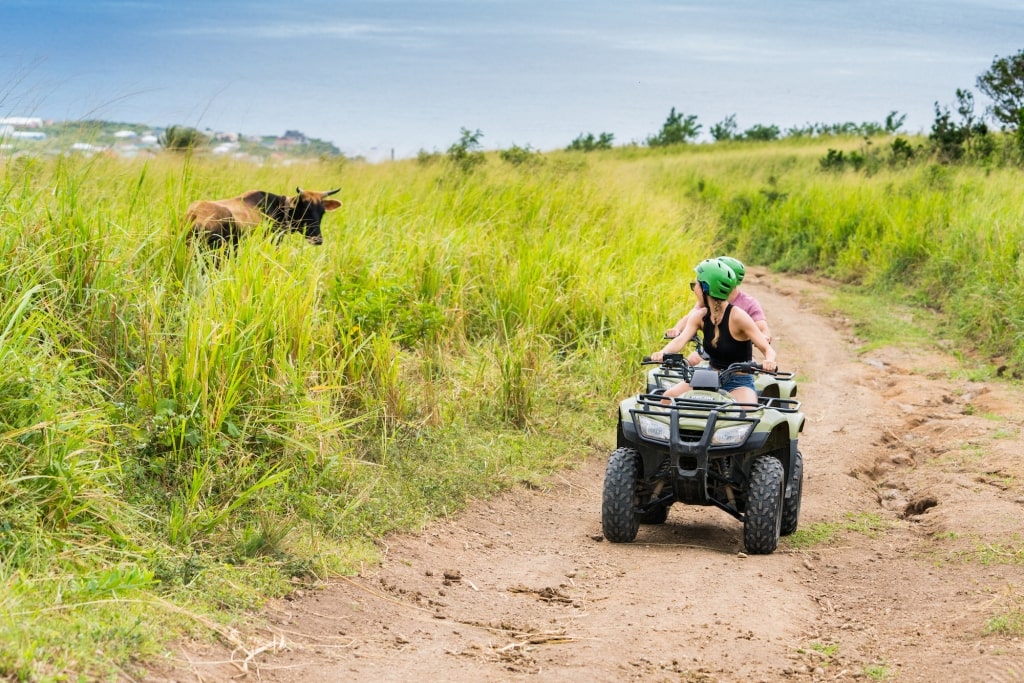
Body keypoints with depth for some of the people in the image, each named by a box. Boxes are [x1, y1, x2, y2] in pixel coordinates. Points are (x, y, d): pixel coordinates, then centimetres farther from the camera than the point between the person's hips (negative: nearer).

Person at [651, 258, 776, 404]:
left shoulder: (737, 317, -18)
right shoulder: (700, 316, -1)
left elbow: (768, 349, -21)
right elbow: (681, 339, -18)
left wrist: (769, 361, -45)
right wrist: (662, 353, -40)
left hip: (739, 382, -5)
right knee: (669, 396, -14)